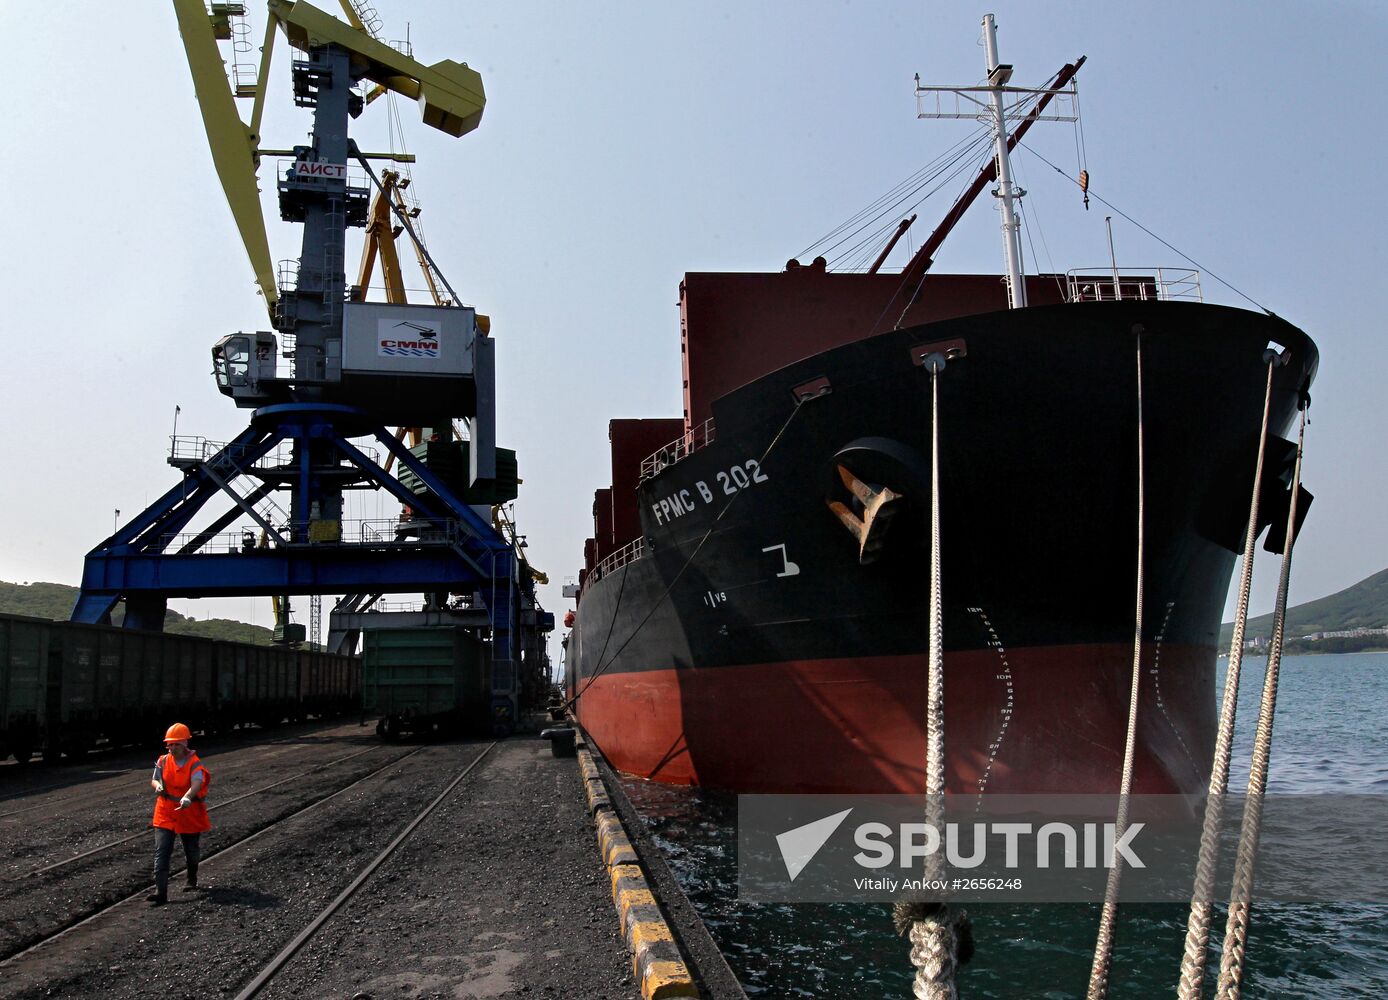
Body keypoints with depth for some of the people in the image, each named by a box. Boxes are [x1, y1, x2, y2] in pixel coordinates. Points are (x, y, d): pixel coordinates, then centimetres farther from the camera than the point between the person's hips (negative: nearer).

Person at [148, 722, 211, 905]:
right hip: (165, 813, 3)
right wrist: (157, 785, -13)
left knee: (191, 851, 15)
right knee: (161, 851, -9)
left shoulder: (194, 764, -16)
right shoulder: (163, 761, -1)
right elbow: (154, 779, 13)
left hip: (189, 813, -3)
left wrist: (187, 798, -54)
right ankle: (160, 892, -12)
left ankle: (192, 880, 41)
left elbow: (197, 783, -33)